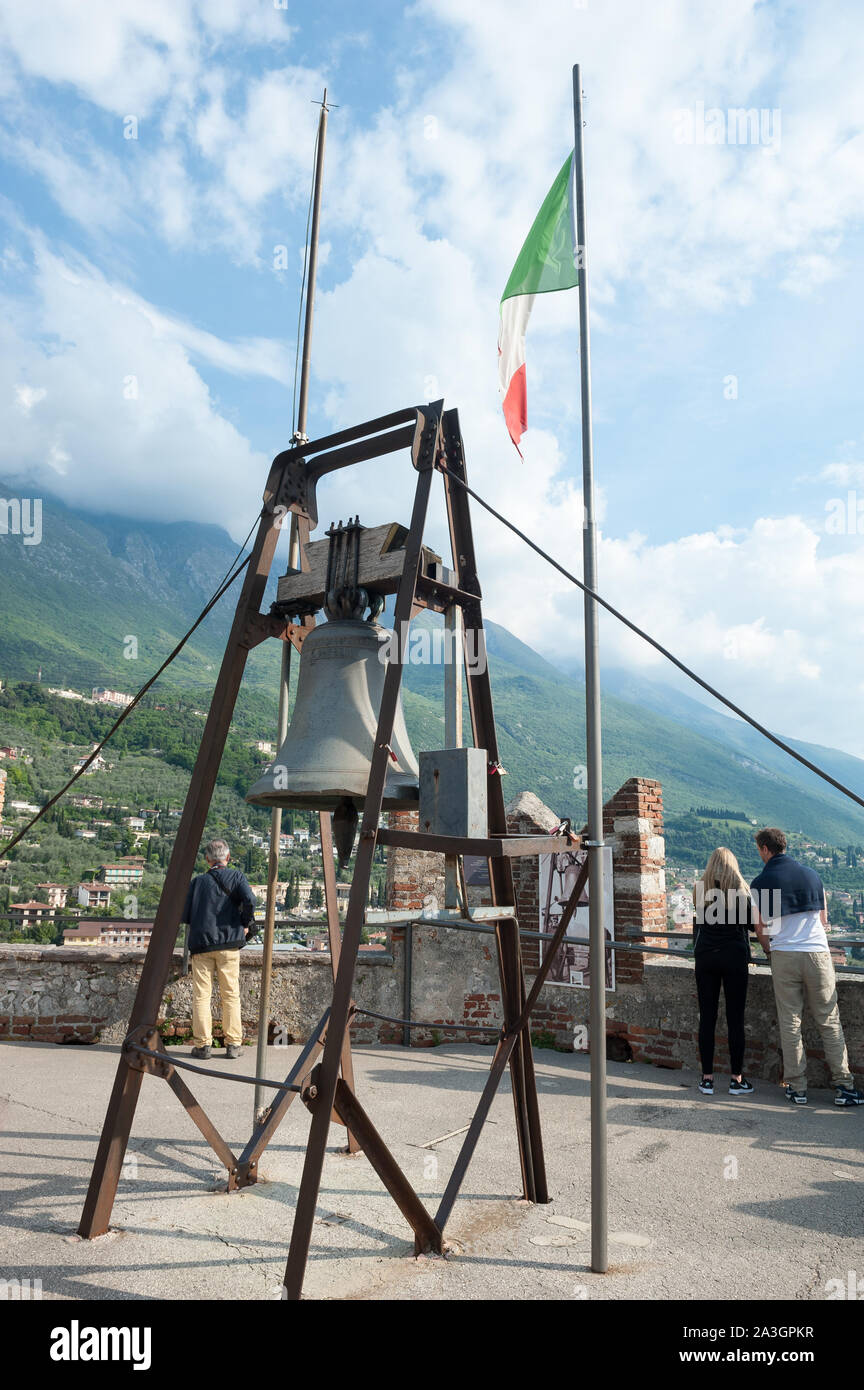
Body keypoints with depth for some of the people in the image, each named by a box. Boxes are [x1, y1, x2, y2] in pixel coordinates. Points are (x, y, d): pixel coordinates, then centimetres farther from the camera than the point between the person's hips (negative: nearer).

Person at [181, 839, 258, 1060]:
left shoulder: (198, 881, 5)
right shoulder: (235, 876, 2)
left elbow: (185, 915, 3)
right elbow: (249, 899, -15)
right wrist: (245, 924, 0)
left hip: (201, 944, 0)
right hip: (228, 944, 0)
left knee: (201, 995, 5)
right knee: (231, 995, 6)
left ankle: (202, 1044, 3)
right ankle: (233, 1044, 6)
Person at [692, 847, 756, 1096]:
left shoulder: (699, 889, 3)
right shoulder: (740, 889, -3)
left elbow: (697, 922, 10)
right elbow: (751, 923, 4)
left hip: (705, 957, 2)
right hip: (734, 957, -2)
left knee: (707, 1018, 6)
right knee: (735, 1019, 4)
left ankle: (707, 1078, 9)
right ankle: (736, 1079, 8)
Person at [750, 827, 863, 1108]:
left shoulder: (760, 882, -2)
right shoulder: (811, 874, 7)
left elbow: (760, 928, 4)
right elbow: (824, 919, 14)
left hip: (783, 956, -1)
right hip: (818, 953, 2)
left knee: (790, 1023, 6)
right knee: (829, 1022, 7)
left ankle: (796, 1087, 9)